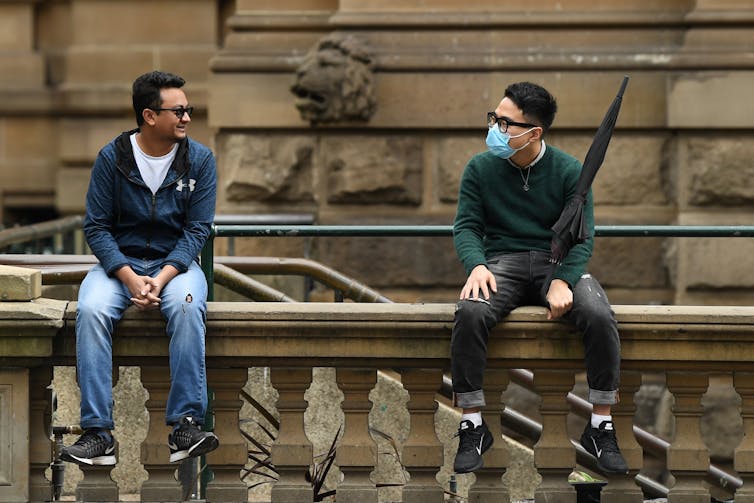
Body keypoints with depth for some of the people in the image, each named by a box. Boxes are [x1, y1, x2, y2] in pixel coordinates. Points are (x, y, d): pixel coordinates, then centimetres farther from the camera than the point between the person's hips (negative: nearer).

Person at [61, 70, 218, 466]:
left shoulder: (199, 160, -2)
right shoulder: (112, 158, -4)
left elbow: (197, 229, -5)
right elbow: (96, 226, -4)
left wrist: (162, 278, -20)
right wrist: (130, 278, -18)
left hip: (175, 261, 0)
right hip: (119, 261, 0)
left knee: (187, 307, -35)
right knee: (91, 309, -32)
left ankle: (185, 426, -33)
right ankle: (97, 433, -32)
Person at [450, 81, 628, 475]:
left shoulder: (569, 171, 0)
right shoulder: (480, 168, 5)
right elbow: (466, 226, 2)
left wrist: (562, 281, -22)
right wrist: (476, 265, -21)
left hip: (558, 262, 0)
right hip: (502, 262, 0)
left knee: (600, 316, -31)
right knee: (470, 313, -34)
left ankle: (600, 428, -17)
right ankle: (472, 426, -23)